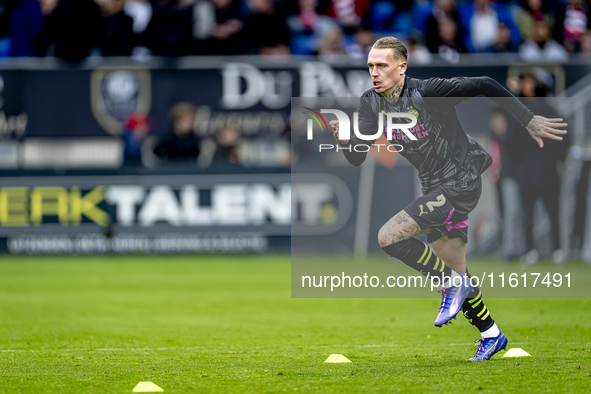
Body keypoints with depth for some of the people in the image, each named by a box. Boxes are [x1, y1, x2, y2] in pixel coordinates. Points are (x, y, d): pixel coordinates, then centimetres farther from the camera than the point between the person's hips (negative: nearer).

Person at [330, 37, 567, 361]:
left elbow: (484, 86, -15)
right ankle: (491, 335, 32)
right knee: (454, 271, 14)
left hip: (461, 184, -8)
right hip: (435, 188, 8)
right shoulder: (371, 104, 0)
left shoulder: (426, 92, -20)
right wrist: (345, 140, -25)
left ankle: (453, 284, -7)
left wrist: (528, 120, -13)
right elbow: (357, 158, -3)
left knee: (388, 237, -20)